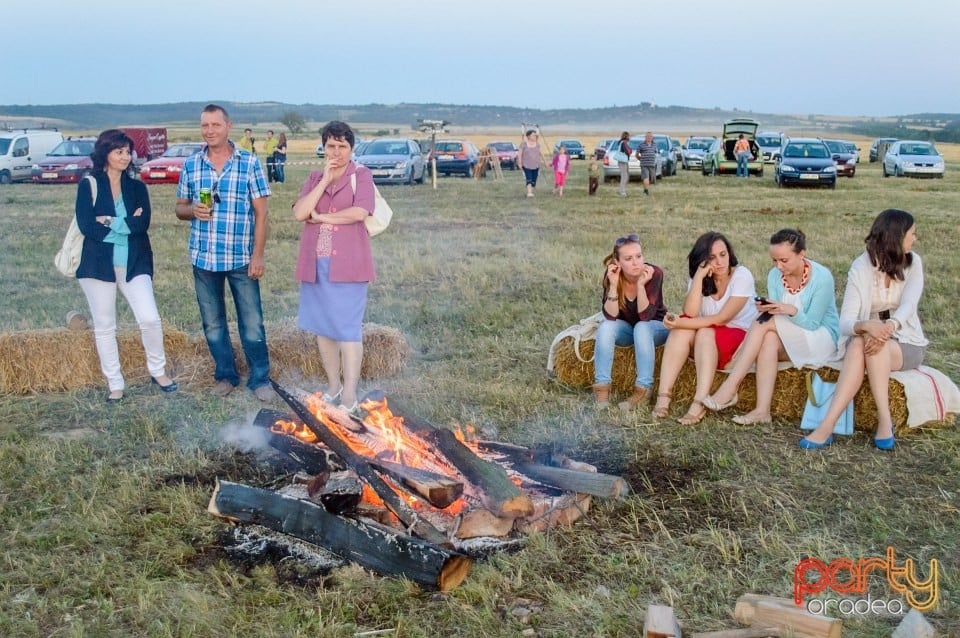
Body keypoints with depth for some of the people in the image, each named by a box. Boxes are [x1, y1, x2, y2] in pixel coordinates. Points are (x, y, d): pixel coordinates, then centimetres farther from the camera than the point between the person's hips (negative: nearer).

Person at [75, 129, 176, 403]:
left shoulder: (137, 187, 8)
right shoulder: (89, 185, 0)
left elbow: (143, 223, -7)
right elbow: (86, 226, -12)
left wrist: (110, 222, -14)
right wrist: (127, 224, -9)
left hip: (134, 264, 1)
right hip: (98, 265, -1)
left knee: (150, 319, -10)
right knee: (104, 327, 6)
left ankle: (158, 371, 12)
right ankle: (115, 384, 18)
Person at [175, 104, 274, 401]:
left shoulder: (249, 163, -4)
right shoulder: (191, 165, 5)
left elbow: (261, 212, -4)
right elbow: (180, 208, 12)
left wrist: (257, 255, -9)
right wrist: (193, 210, -12)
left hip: (241, 258, -3)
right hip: (203, 258, 3)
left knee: (252, 323, 2)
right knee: (213, 323, 13)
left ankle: (260, 379, 16)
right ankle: (226, 375, 28)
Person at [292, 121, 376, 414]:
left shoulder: (361, 175, 1)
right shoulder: (314, 178, 13)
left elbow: (360, 212, -16)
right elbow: (300, 212, -4)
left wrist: (321, 217, -7)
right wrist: (325, 180, -8)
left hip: (347, 264, -5)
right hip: (316, 264, 5)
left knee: (348, 329, -6)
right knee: (322, 327, 12)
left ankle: (349, 396, -1)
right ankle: (333, 385, 26)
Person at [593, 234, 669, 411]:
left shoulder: (654, 273, -26)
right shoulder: (612, 275, -19)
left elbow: (645, 316, -29)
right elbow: (610, 316, -24)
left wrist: (640, 285, -39)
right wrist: (613, 285, -35)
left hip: (656, 326, -2)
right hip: (626, 328, 2)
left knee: (641, 328, -35)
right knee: (606, 327, -29)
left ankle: (643, 389, -27)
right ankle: (601, 387, -22)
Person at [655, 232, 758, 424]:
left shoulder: (742, 275, -15)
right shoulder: (699, 278, -2)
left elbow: (723, 318, -23)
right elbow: (690, 313, -19)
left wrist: (682, 324, -28)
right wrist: (699, 275, -24)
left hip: (740, 335, -4)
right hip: (706, 342, 4)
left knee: (705, 333, -34)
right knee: (681, 331, -27)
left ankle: (700, 403, -42)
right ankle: (664, 395, -33)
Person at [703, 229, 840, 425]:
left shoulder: (822, 277, -16)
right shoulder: (775, 275, -2)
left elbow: (811, 323, -16)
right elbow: (775, 314, -6)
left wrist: (792, 310, -35)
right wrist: (767, 309, -28)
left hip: (821, 338, -4)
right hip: (789, 339, 4)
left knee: (765, 323, -27)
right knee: (769, 340, -33)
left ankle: (730, 388, -31)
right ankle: (762, 410, -40)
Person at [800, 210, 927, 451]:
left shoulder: (912, 263, -3)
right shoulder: (860, 268, -8)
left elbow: (908, 304, -21)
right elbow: (845, 322, -17)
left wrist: (890, 327, -43)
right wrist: (866, 326, -41)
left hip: (906, 343, 0)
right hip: (865, 336, 0)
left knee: (859, 346, -34)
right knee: (858, 344, -36)